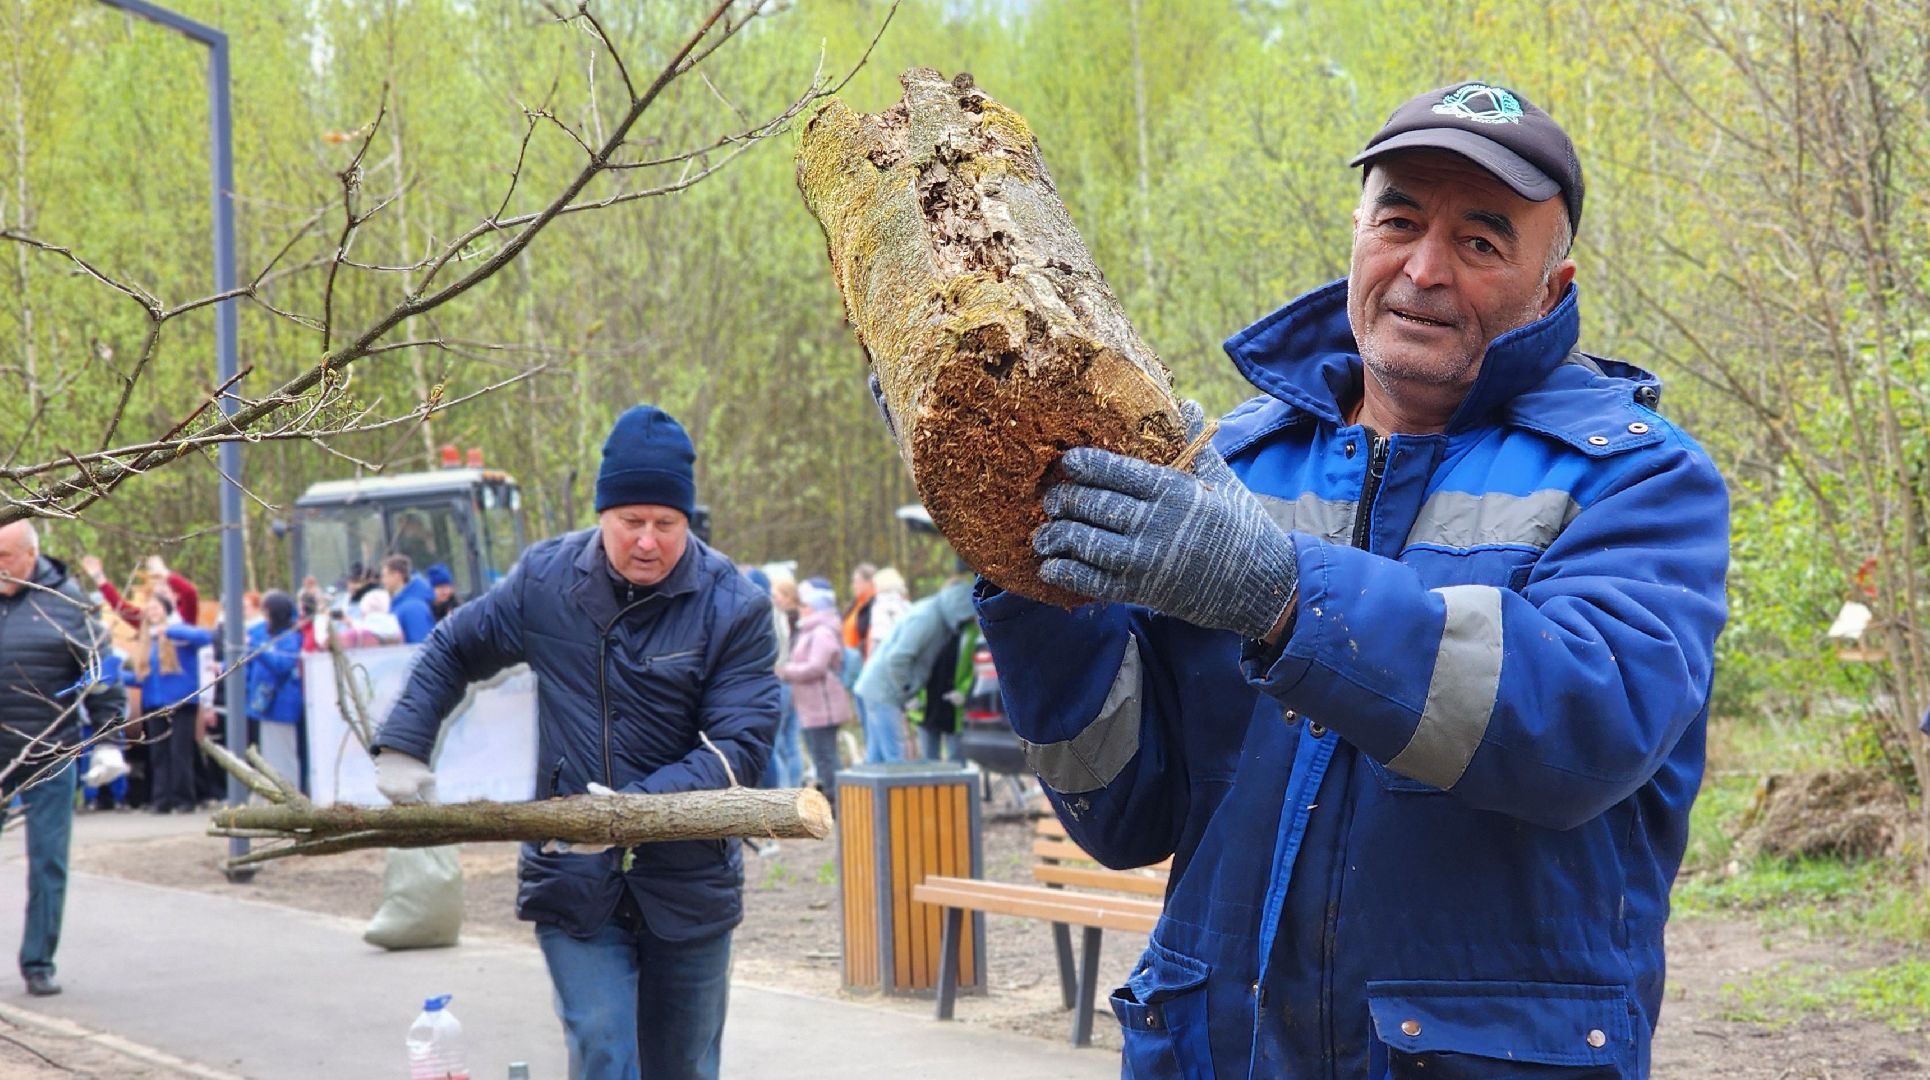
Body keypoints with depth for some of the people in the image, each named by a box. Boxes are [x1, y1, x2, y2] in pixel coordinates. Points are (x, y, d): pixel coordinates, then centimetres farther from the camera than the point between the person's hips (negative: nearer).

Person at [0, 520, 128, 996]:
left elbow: (101, 672, 2)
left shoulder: (65, 603, -1)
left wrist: (109, 736, -2)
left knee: (48, 863, 1)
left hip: (48, 758, -1)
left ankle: (39, 962, 11)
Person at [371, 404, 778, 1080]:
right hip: (575, 880, 0)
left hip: (689, 884, 0)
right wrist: (401, 748, 3)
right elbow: (451, 652, 15)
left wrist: (639, 805, -27)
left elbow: (741, 745, -16)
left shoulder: (733, 607, -10)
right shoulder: (547, 580, -1)